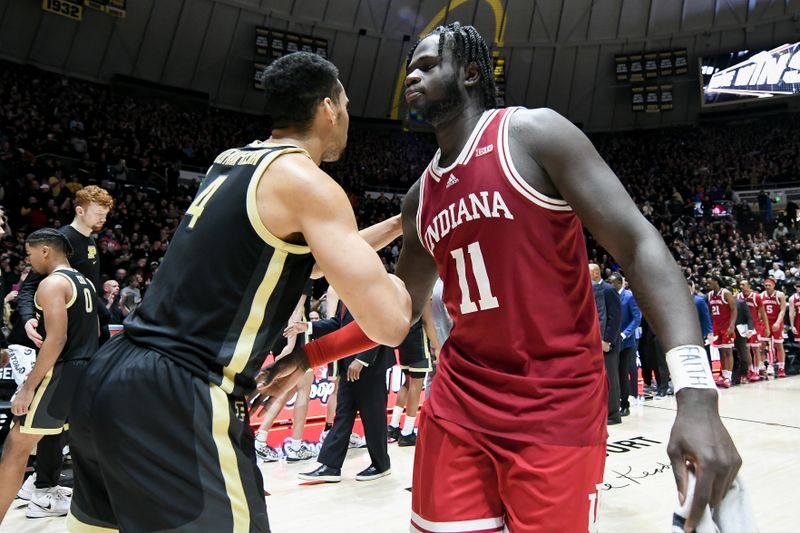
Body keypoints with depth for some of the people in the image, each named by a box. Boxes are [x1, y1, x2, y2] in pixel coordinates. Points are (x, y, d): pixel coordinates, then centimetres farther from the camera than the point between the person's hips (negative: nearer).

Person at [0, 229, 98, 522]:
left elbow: (56, 339, -22)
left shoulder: (51, 283, -13)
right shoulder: (85, 282, 15)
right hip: (87, 370, 9)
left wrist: (28, 386, -18)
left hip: (62, 372, -9)